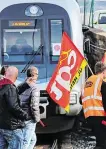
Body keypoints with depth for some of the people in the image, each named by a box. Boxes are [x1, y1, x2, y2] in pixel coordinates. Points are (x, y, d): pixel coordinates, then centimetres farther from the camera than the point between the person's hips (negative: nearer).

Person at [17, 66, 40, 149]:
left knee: (33, 139, 23)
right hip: (29, 119, -8)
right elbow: (34, 106, -21)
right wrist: (37, 118, -8)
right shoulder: (34, 88, -15)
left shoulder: (19, 87, 7)